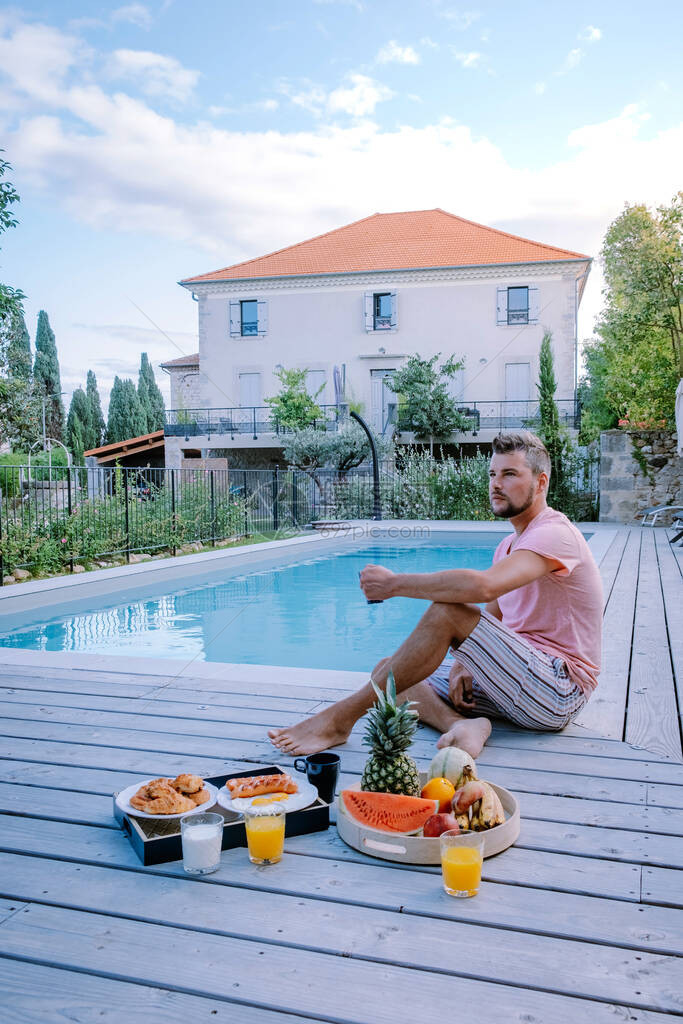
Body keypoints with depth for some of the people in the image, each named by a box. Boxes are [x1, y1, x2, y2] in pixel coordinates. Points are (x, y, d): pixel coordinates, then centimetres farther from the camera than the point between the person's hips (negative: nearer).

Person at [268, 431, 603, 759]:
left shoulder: (555, 533, -15)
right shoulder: (509, 545, 17)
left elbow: (483, 586, -33)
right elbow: (488, 623, 17)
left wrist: (394, 583, -23)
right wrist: (463, 664, -5)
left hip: (561, 690, -9)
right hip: (520, 678, 9)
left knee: (447, 611, -30)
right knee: (387, 671, 0)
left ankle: (341, 717, -24)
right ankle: (461, 724, -26)